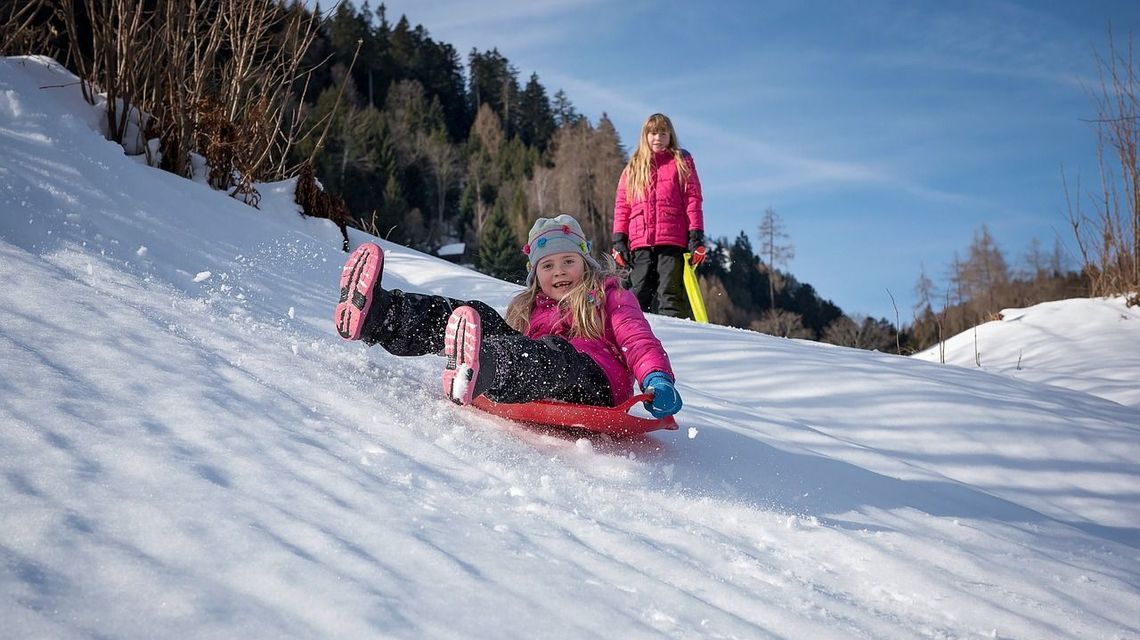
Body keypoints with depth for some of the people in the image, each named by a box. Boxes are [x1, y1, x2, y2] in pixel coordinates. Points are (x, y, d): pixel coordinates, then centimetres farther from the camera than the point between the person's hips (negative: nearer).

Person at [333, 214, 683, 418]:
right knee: (480, 318, -14)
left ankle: (477, 371, -75)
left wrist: (658, 379, -14)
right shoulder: (528, 309, 35)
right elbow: (519, 346, 27)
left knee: (550, 351, -38)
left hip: (592, 385, -4)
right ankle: (374, 315, -39)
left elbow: (638, 340, 5)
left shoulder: (609, 296, 21)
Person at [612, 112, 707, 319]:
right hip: (640, 242, 3)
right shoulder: (633, 167, 19)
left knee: (670, 294, -9)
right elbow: (622, 205, 15)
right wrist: (618, 240, 6)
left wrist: (696, 236, -4)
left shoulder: (682, 162, 12)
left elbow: (692, 200, 5)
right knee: (639, 295, -1)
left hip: (673, 241, -3)